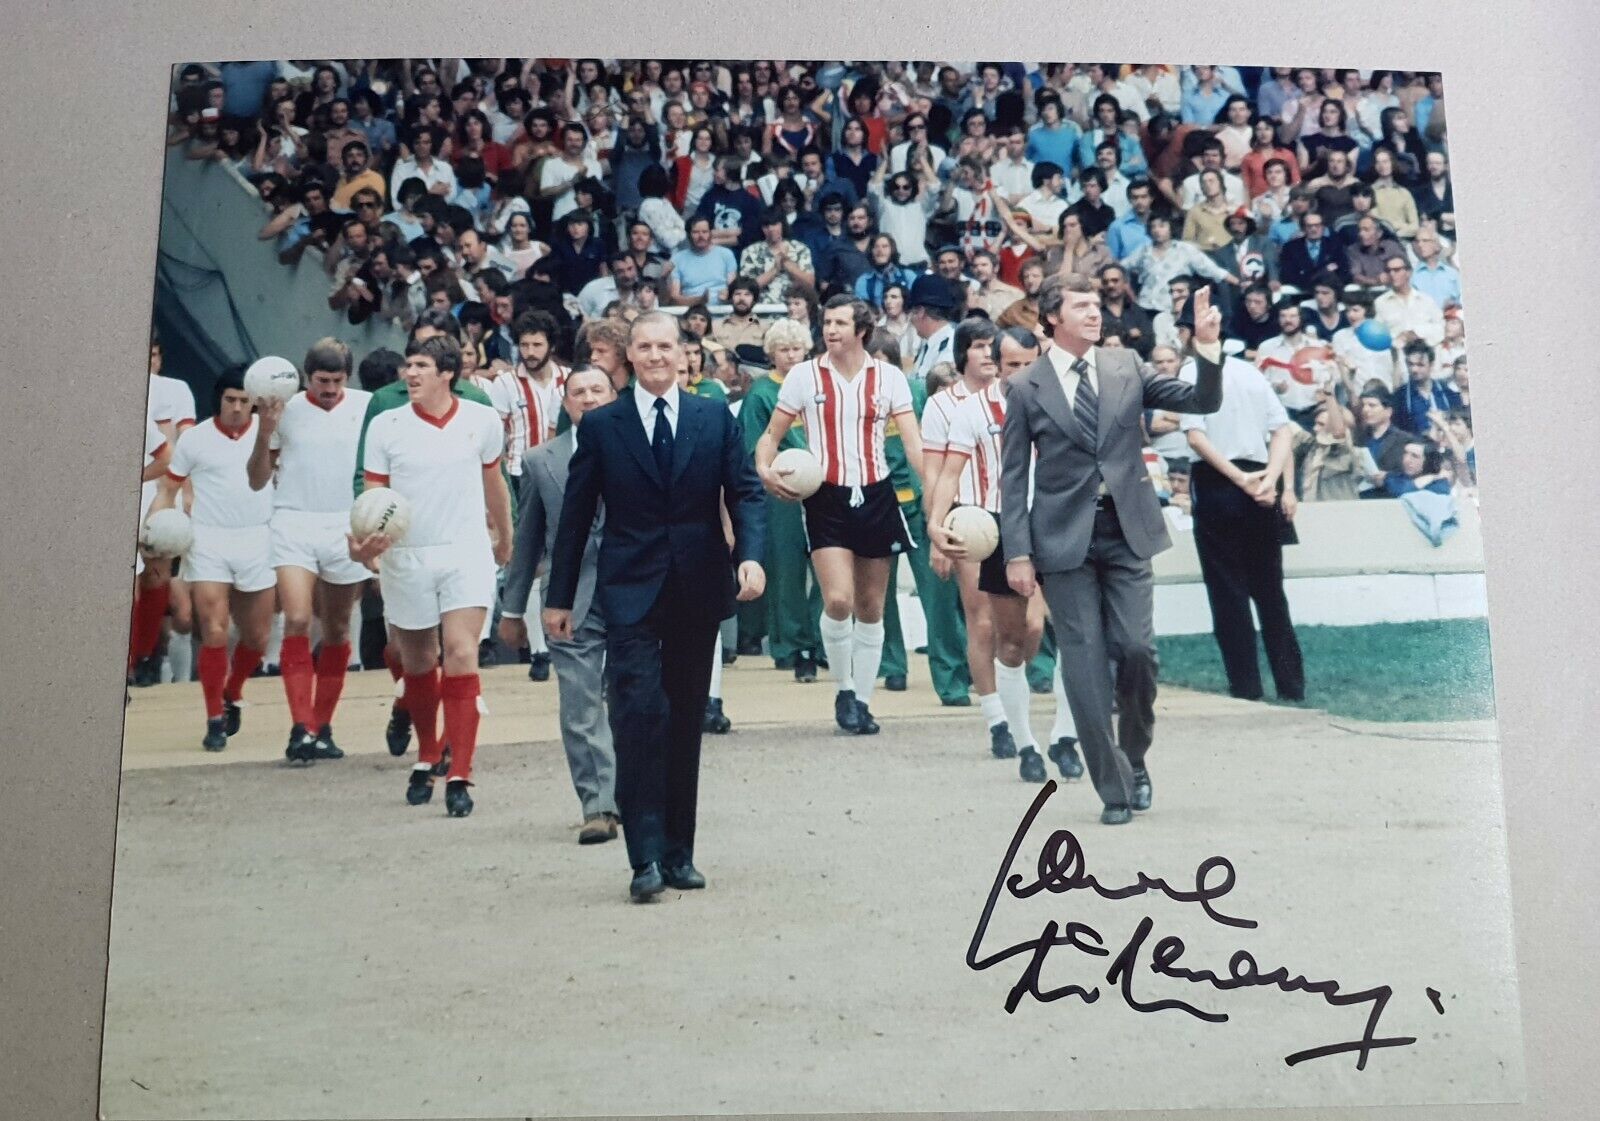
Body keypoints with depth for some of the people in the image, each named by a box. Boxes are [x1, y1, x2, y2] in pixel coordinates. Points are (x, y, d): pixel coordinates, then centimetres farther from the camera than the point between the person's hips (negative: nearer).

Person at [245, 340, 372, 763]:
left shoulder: (367, 406, 2)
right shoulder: (284, 409, 3)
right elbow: (257, 480, 6)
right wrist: (264, 432, -8)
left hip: (347, 526, 1)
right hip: (294, 524, -1)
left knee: (337, 629, 9)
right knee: (297, 621, -17)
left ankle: (323, 726, 20)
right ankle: (300, 728, -15)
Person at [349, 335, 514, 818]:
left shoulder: (483, 420, 0)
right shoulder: (385, 425, -2)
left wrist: (504, 538, 26)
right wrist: (364, 540, -21)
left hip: (467, 553, -1)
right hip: (406, 558, 1)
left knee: (461, 655, -14)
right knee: (418, 664, 12)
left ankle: (458, 776, -12)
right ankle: (426, 759, 34)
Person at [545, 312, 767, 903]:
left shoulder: (715, 418, 7)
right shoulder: (601, 425, 4)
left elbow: (746, 492, 3)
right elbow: (576, 515, 5)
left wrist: (751, 555, -16)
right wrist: (559, 596, 5)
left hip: (699, 590, 2)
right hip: (631, 591, -2)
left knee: (686, 721, 9)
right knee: (638, 713, -13)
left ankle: (678, 851, 20)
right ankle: (645, 856, -7)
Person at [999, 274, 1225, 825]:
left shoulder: (1126, 367, 8)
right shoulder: (1025, 387, 1)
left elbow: (1203, 402, 4)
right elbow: (1013, 477, 1)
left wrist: (1208, 346, -13)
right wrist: (1017, 553, -5)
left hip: (1126, 531, 2)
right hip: (1064, 537, -1)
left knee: (1136, 647, -4)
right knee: (1085, 661, -2)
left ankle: (1133, 759, 22)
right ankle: (1113, 787, 9)